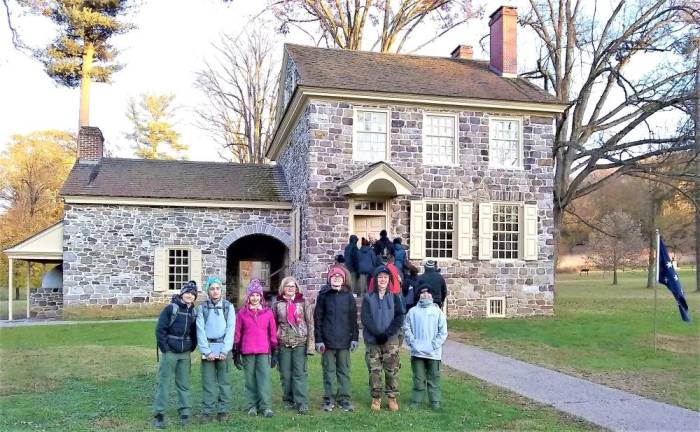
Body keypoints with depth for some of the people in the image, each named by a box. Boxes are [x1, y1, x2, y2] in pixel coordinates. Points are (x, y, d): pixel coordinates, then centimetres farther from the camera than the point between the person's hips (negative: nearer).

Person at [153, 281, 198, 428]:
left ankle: (185, 412, 19)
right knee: (164, 383, 0)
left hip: (185, 354, 5)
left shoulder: (193, 312, 6)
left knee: (184, 384, 10)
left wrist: (191, 348, 6)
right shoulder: (170, 309, -10)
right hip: (170, 352, -4)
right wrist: (165, 349, -11)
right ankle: (159, 414, 7)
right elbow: (160, 329, -10)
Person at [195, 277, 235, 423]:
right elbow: (200, 331, -1)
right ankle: (208, 411, 9)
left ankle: (223, 410, 12)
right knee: (208, 382, 1)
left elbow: (230, 329, -2)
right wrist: (206, 351, -10)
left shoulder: (228, 306, 4)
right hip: (208, 348, 0)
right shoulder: (202, 307, 5)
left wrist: (224, 350, -10)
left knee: (224, 381, 3)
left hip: (224, 348, 0)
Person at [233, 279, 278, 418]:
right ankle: (252, 406, 16)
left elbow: (273, 333, 8)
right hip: (247, 352, 1)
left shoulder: (268, 312, 6)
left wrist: (275, 352, 6)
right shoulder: (242, 313, 5)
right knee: (250, 379, 5)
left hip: (264, 351, 0)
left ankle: (266, 406, -2)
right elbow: (237, 334, 7)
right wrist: (236, 353, 5)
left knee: (264, 378, -6)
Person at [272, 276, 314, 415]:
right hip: (283, 343, 2)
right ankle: (288, 400, 20)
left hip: (300, 342, -2)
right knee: (285, 374, 7)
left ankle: (302, 403, -1)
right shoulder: (278, 304, 7)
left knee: (299, 373, -3)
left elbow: (310, 324, 2)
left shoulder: (303, 303, 3)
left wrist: (310, 343, -4)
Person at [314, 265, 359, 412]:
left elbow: (353, 318, 7)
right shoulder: (323, 295, 2)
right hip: (328, 340, -1)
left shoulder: (348, 296, 6)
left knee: (344, 370, 6)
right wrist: (318, 339, -4)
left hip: (344, 340, 1)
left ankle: (344, 398, 13)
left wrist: (354, 338, 2)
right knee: (329, 370, 5)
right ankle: (329, 399, 13)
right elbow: (318, 318, 1)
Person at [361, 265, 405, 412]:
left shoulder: (394, 297, 7)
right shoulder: (368, 298, 3)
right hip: (373, 340, 0)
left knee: (392, 370, -2)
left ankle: (392, 397, 10)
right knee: (374, 370, 2)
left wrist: (388, 333, -12)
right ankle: (376, 398, 14)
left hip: (391, 340, 1)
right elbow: (365, 319, -4)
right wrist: (378, 334, -14)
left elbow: (399, 317, -1)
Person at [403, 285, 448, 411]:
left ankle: (435, 401, 17)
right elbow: (406, 328, 5)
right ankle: (416, 401, 15)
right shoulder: (413, 311, 4)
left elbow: (443, 331, 2)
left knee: (434, 378, 7)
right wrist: (412, 343, -5)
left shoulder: (438, 312, 3)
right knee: (418, 378, 6)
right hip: (417, 352, 0)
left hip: (433, 353, 0)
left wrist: (435, 345, -7)